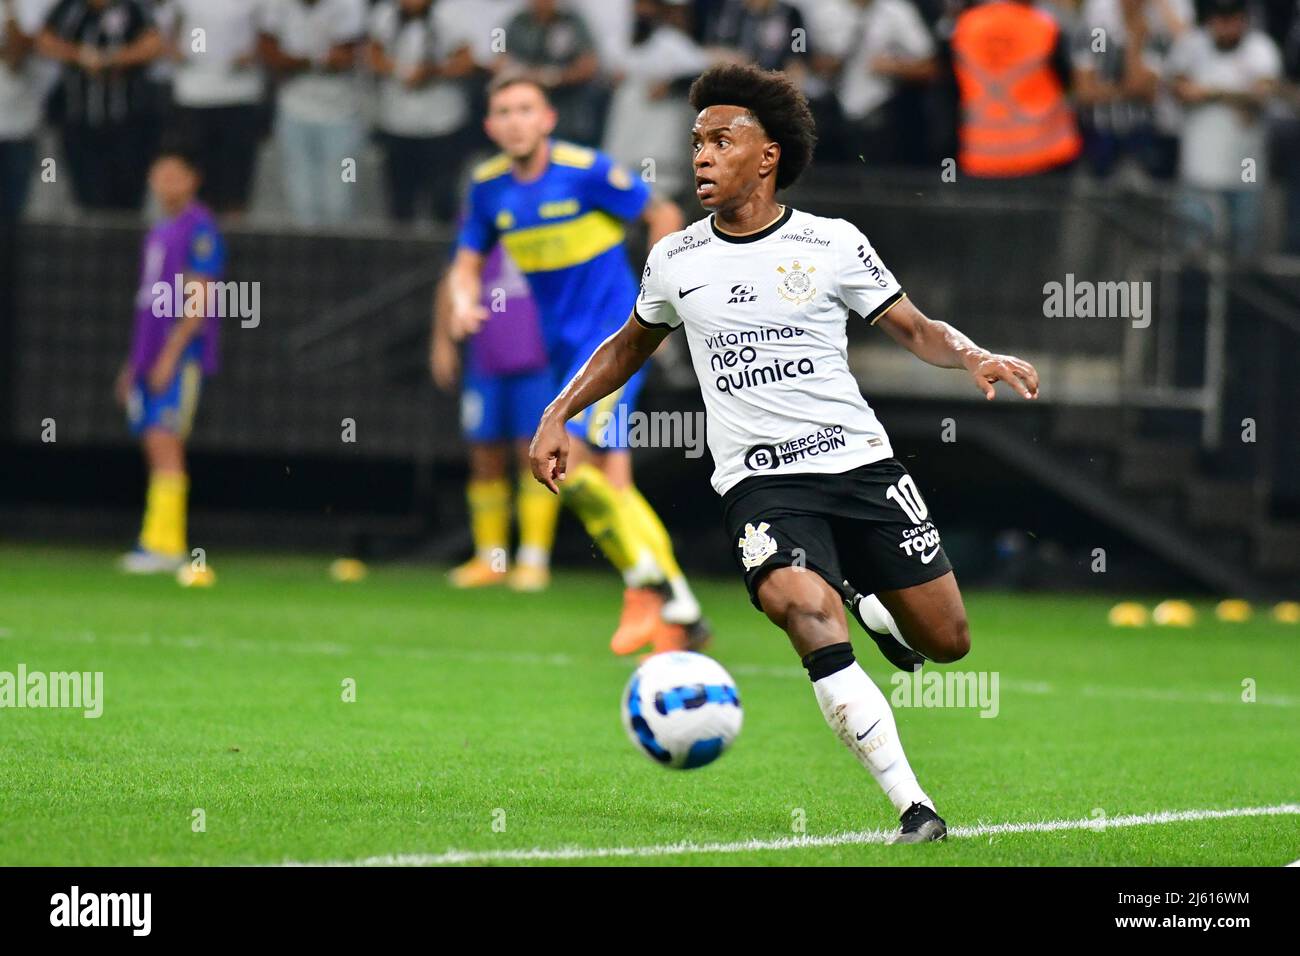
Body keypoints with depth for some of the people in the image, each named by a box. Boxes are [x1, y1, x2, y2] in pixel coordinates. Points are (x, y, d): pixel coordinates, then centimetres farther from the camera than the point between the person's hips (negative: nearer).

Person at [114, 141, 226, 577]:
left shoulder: (200, 228, -8)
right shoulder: (159, 232, 19)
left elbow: (200, 297, -15)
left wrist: (170, 352, -20)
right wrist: (135, 363, 23)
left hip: (182, 356, -9)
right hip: (152, 356, 9)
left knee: (164, 442, -15)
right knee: (155, 446, 7)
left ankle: (164, 544, -18)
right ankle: (158, 542, 9)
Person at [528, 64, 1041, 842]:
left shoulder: (833, 245, 0)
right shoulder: (674, 261, 7)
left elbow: (917, 330, 6)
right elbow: (632, 345, 24)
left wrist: (977, 357, -13)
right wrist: (559, 415, 15)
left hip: (861, 463, 1)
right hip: (759, 481, 0)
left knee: (946, 642, 0)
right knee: (804, 607, -29)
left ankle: (867, 601, 37)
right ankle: (914, 807, -28)